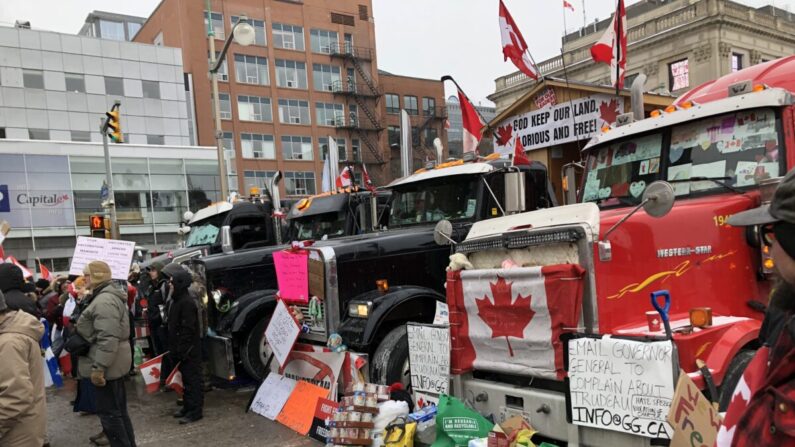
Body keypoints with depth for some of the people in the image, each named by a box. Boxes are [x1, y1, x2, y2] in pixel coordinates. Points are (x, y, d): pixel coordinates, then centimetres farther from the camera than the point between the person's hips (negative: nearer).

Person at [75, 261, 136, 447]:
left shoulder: (104, 301, -20)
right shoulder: (109, 296, 15)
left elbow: (107, 339, -27)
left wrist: (98, 368, -26)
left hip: (107, 364, -11)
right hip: (113, 362, 11)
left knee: (109, 412, -2)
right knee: (118, 410, 17)